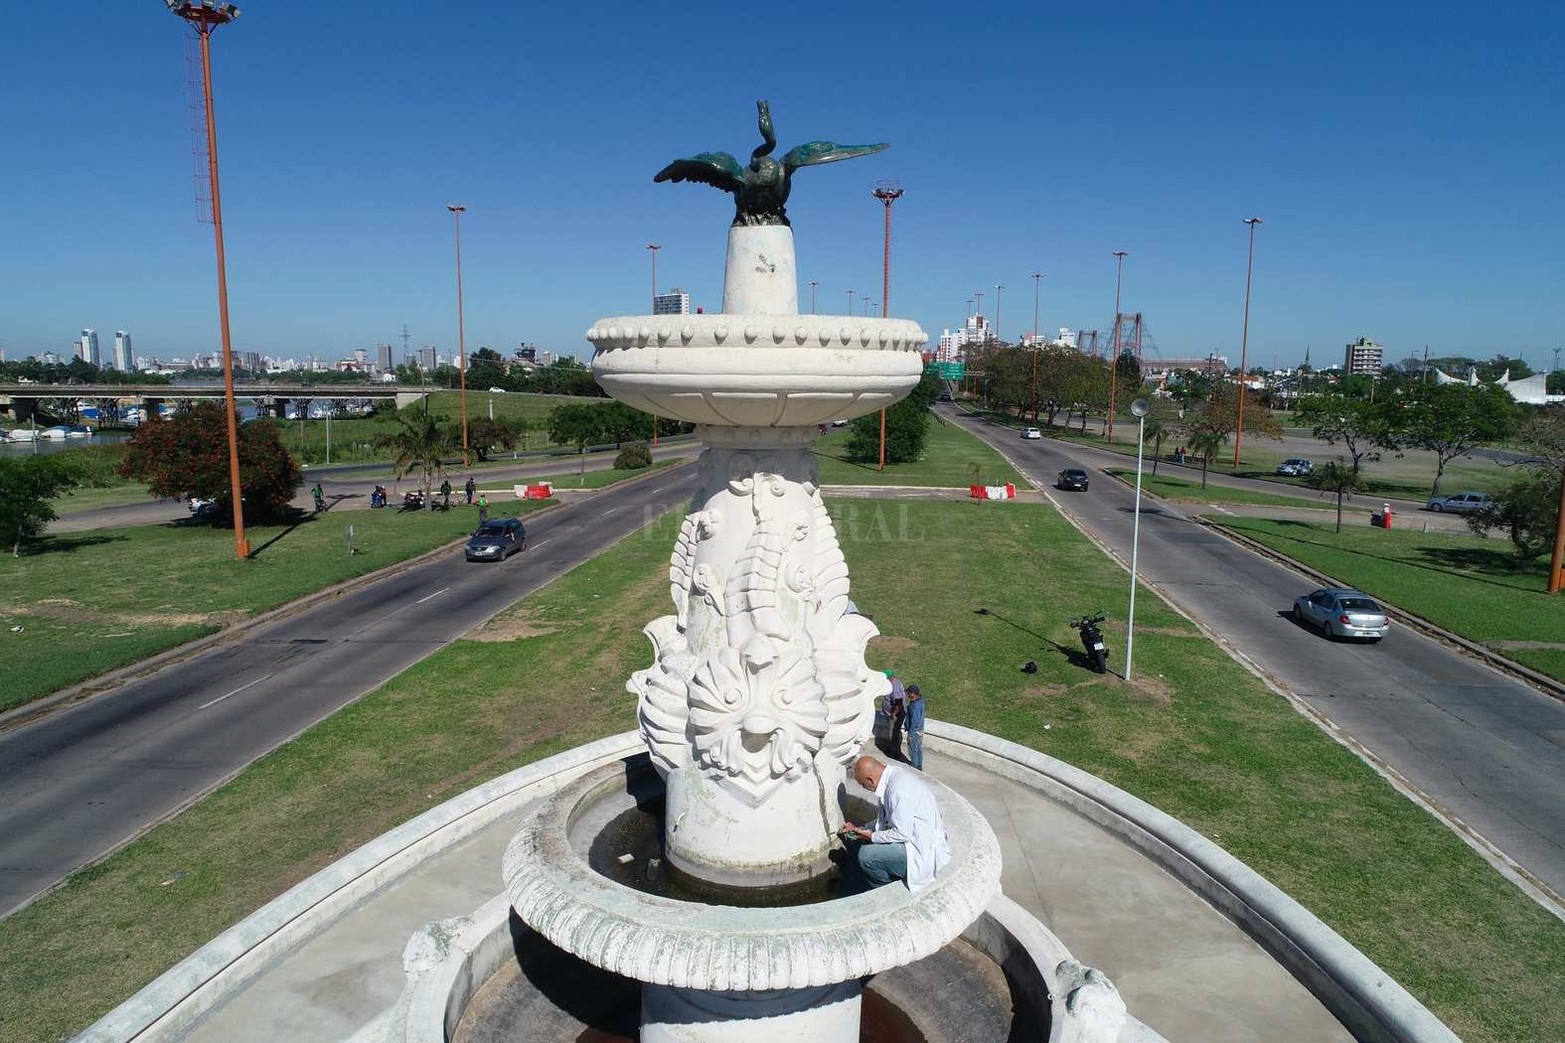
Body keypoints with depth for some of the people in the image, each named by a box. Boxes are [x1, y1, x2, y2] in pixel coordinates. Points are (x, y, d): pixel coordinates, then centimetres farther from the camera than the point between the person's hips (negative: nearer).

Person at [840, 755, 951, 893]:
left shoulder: (898, 789, -27)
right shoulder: (893, 774, 4)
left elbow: (902, 834, -24)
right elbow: (885, 819, 17)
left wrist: (872, 836, -10)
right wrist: (859, 829, 15)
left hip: (924, 852, -10)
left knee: (866, 856, -16)